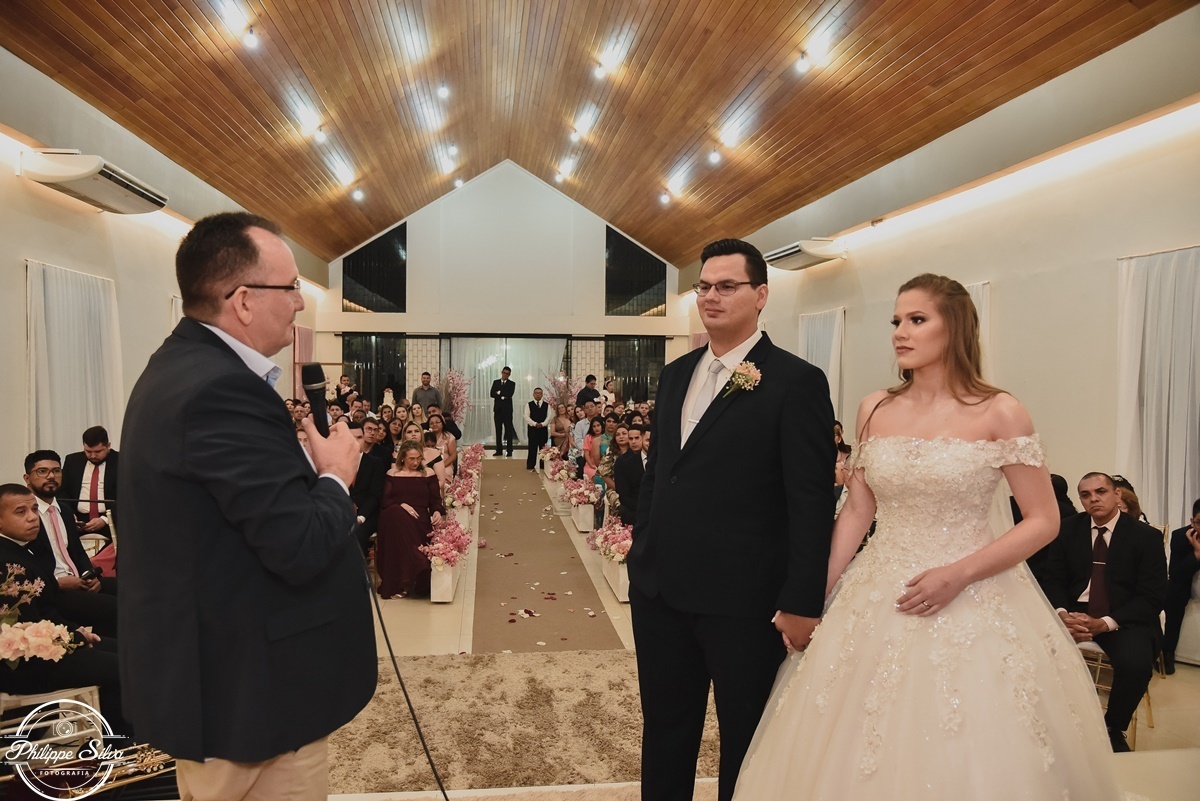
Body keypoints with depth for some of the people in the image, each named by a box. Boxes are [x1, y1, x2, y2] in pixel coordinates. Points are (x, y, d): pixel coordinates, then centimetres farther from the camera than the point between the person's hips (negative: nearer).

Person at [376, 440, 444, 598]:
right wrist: (401, 505, -12)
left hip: (420, 518, 0)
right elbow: (384, 501, 7)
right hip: (395, 518, 0)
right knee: (394, 513, -38)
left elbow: (435, 500, 12)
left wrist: (437, 511, -11)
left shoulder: (428, 473, 16)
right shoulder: (392, 474, 15)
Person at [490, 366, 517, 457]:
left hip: (507, 409, -3)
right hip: (497, 409, 3)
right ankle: (499, 450, 11)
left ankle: (509, 451, 0)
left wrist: (499, 392, -9)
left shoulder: (511, 384, 2)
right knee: (498, 430, 6)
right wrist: (502, 396, -12)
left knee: (508, 431, -2)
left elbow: (509, 394, -14)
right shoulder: (496, 382, 10)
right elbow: (492, 394, -2)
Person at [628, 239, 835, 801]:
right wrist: (641, 554, 13)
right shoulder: (676, 374, 10)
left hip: (743, 600, -6)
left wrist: (802, 602, -14)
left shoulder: (796, 382, -11)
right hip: (660, 589, 6)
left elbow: (812, 502, -13)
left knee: (745, 740, 16)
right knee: (664, 733, 21)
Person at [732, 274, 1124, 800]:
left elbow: (1044, 520, -5)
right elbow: (856, 512, 8)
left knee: (967, 758, 6)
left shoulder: (999, 413, -6)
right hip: (875, 604, 3)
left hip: (973, 607, -3)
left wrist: (959, 574, -16)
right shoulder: (875, 410, 4)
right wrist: (819, 598, 5)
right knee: (861, 758, 10)